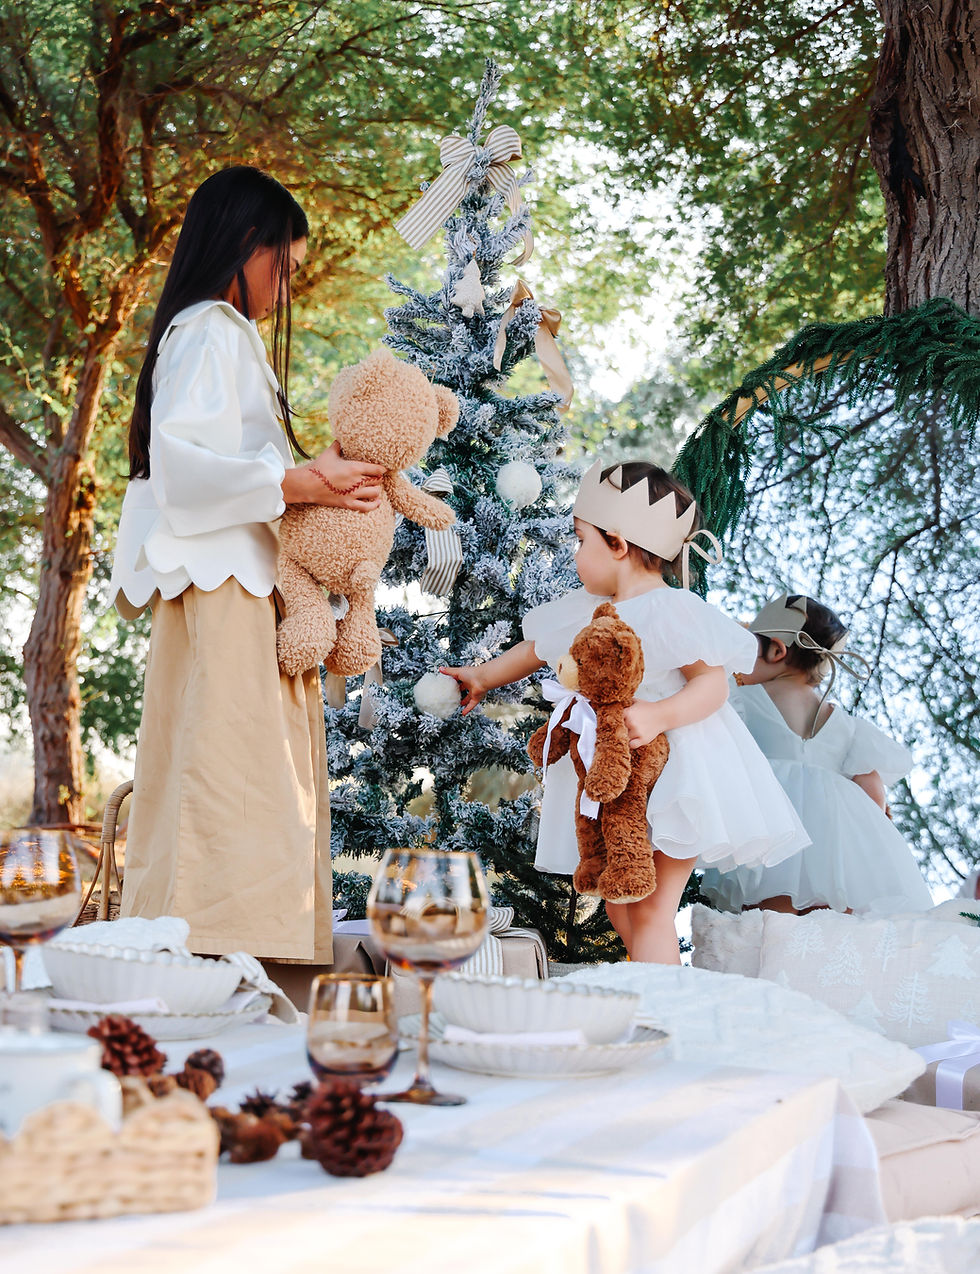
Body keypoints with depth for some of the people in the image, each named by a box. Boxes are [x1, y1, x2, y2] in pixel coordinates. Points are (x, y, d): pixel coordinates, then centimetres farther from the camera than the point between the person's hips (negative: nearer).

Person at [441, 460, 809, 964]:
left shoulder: (671, 612, -16)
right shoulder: (585, 611, 9)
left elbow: (714, 681, -20)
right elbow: (537, 648, 27)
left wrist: (659, 716, -34)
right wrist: (484, 677, 35)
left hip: (673, 776, -9)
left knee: (651, 906, -12)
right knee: (617, 901, 13)